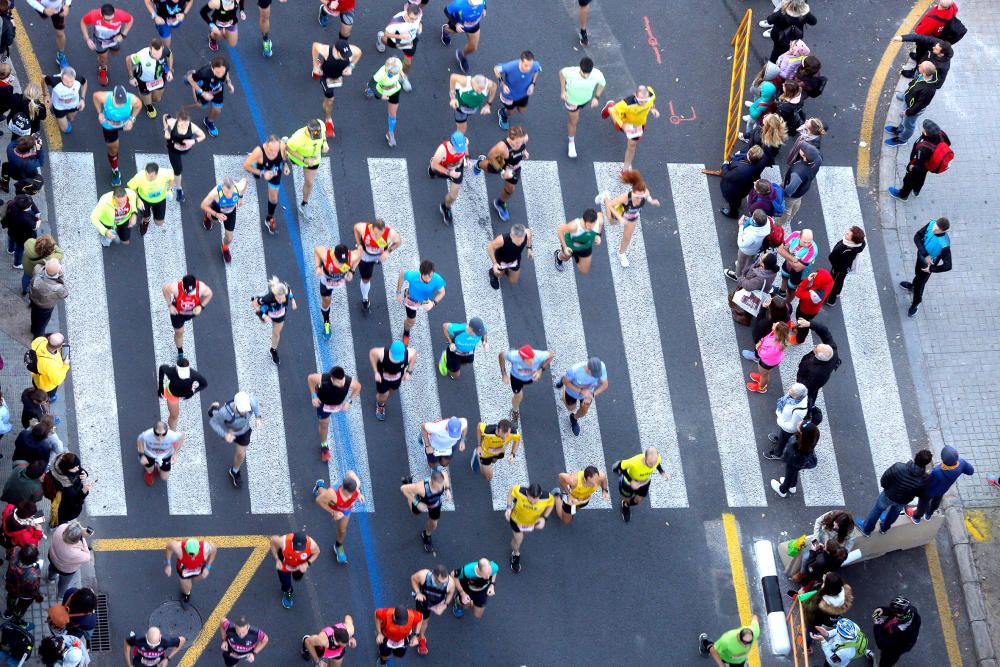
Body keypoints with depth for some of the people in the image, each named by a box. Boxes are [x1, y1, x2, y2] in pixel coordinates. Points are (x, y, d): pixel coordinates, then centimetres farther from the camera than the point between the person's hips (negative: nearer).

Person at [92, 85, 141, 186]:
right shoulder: (105, 98, -41)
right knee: (113, 148, 16)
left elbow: (139, 104, -13)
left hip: (124, 123, 0)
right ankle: (115, 171, 42)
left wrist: (132, 119, -20)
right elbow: (95, 96, -16)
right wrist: (99, 113, -15)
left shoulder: (132, 99, -39)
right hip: (109, 125, 0)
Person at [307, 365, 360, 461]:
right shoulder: (322, 379, -45)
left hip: (339, 403, 1)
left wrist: (350, 402, -20)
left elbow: (358, 387, -16)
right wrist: (313, 396, -20)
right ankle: (324, 445, 41)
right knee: (324, 423, 16)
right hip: (323, 403, -1)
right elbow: (310, 377, -22)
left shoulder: (350, 382, -42)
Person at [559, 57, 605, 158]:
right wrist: (563, 90, -16)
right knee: (573, 121, 9)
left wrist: (597, 97, -19)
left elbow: (602, 83, -12)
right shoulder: (571, 72, -43)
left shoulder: (597, 75, -38)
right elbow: (561, 72, -17)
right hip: (571, 99, -3)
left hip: (586, 99, 3)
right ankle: (571, 143, 36)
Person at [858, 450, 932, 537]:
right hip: (904, 501, 2)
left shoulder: (898, 468, -39)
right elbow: (919, 494, -13)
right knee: (895, 511, 36)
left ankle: (866, 529, 52)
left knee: (877, 510, 28)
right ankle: (884, 528, 62)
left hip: (889, 496, -2)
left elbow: (883, 482, -24)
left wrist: (889, 488, -2)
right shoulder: (926, 479, -33)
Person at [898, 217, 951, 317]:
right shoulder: (931, 224, -29)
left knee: (920, 283, 17)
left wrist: (930, 269, -20)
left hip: (928, 265, -5)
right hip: (921, 256, 5)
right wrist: (925, 254, -26)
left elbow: (947, 266, -34)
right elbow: (917, 236, -19)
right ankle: (912, 286, 67)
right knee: (917, 273, 34)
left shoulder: (944, 245, -41)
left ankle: (915, 303, 47)